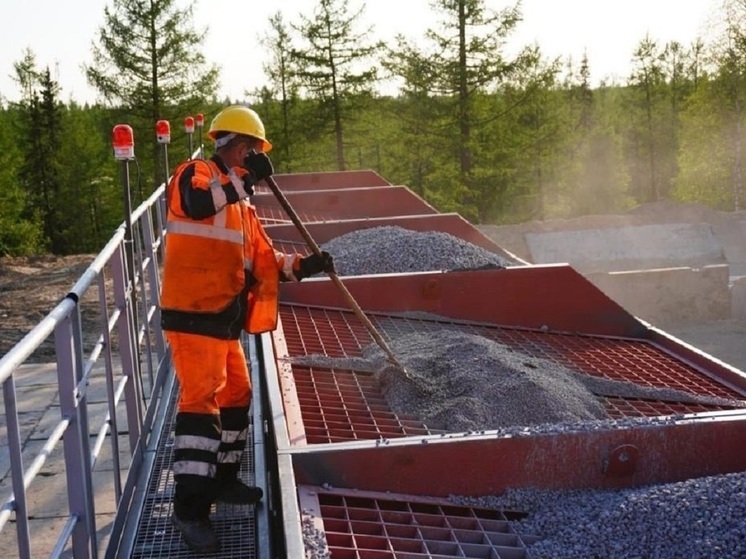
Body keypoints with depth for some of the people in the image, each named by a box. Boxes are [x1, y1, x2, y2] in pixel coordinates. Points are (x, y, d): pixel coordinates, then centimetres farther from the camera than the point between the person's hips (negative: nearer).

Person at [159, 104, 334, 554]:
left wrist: (302, 265, 5)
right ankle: (190, 506, -12)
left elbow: (264, 259, 19)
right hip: (193, 315, -9)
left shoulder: (243, 205, 21)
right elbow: (198, 204, -30)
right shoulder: (196, 173, -4)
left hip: (224, 319, 9)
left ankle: (223, 479, 33)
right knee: (201, 400, -14)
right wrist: (244, 177, -29)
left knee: (237, 394, 18)